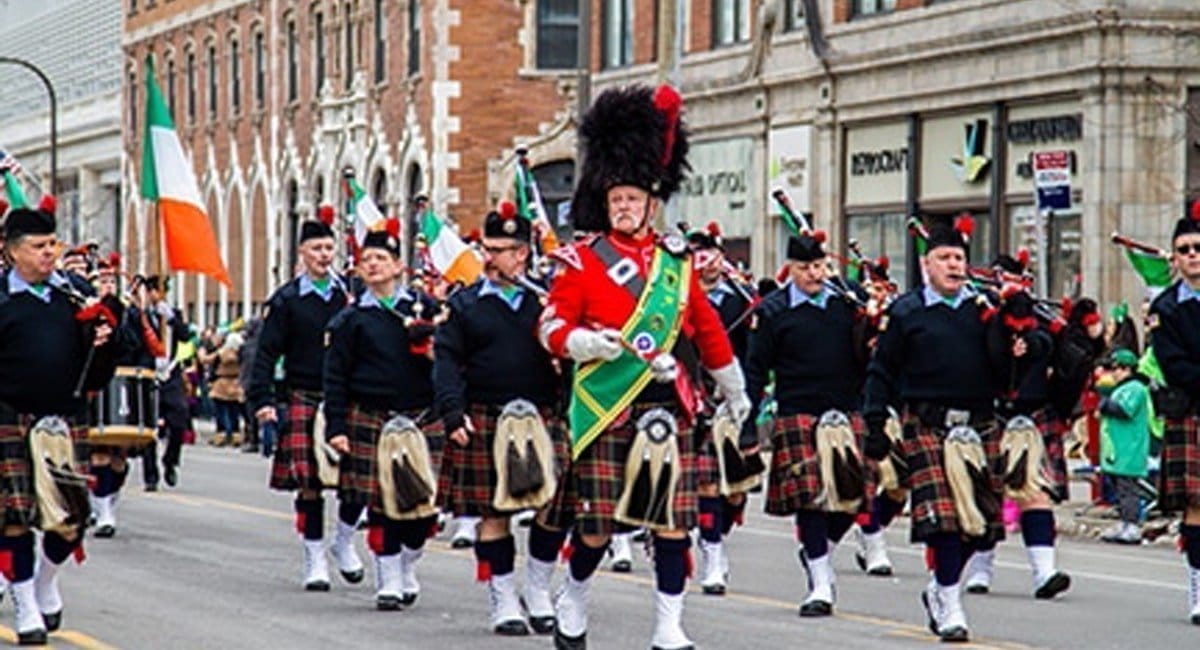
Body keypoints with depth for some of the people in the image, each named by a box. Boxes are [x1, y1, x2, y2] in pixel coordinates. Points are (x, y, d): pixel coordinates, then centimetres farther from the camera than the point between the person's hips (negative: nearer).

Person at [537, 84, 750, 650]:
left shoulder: (676, 262, 12)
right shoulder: (583, 262, 2)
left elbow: (707, 330, 22)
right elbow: (552, 328, -1)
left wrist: (735, 392, 29)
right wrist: (587, 342, -22)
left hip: (667, 407, 3)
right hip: (605, 410, -3)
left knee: (673, 521, -1)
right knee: (597, 525, 1)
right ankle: (572, 604, 26)